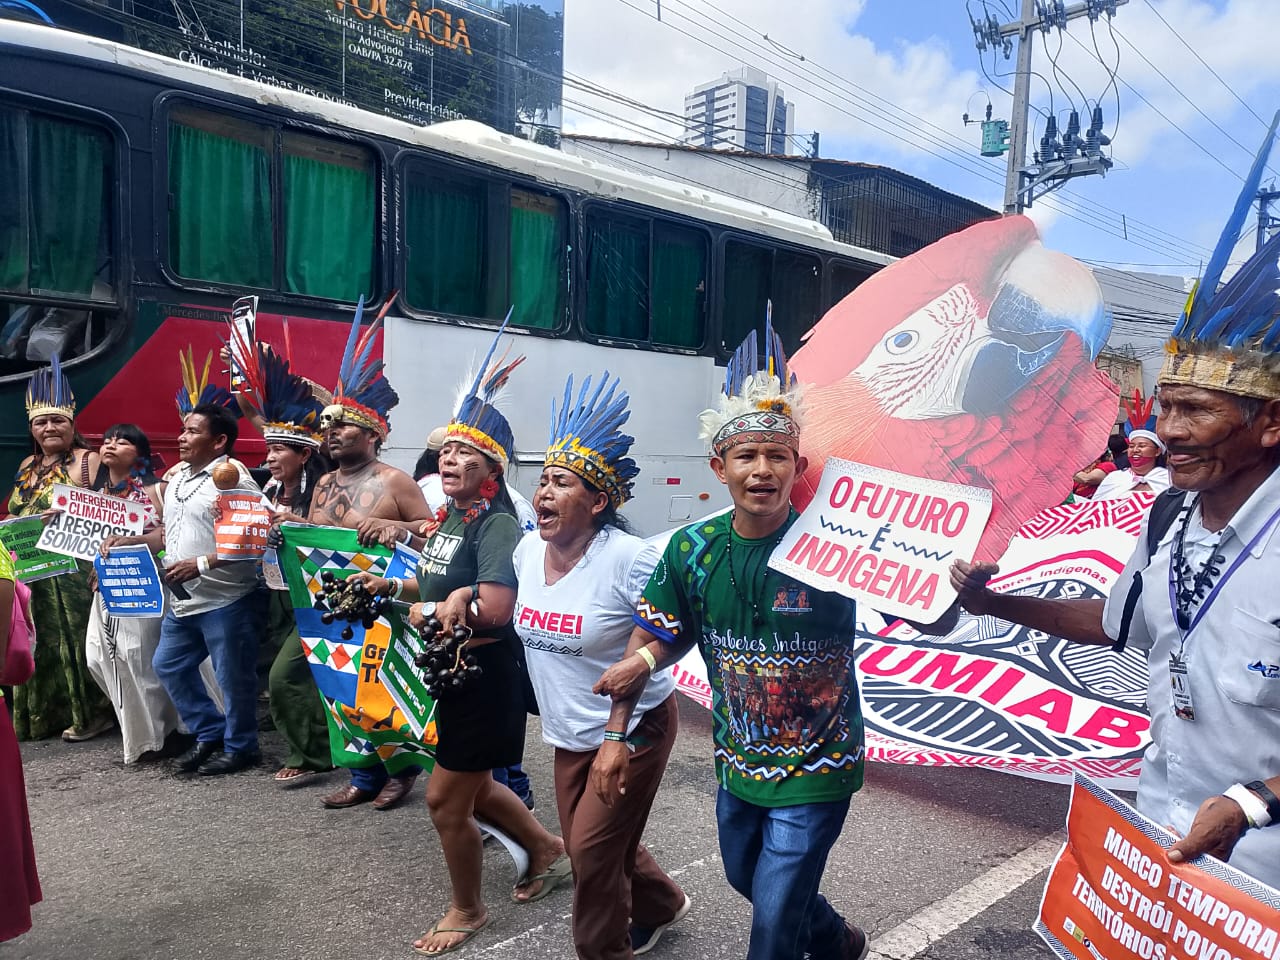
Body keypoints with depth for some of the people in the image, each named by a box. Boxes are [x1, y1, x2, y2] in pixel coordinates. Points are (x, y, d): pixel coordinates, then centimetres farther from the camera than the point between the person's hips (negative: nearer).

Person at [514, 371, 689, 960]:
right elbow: (513, 611, 15)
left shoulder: (627, 558, -26)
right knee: (587, 845, 20)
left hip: (634, 727, -7)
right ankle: (660, 905, 49)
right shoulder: (527, 551, -5)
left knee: (593, 850, 0)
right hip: (568, 733, 7)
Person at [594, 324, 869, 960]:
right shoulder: (692, 550, -12)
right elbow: (653, 641, -1)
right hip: (737, 761, 6)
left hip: (816, 770, -5)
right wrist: (615, 734, -4)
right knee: (746, 880, 28)